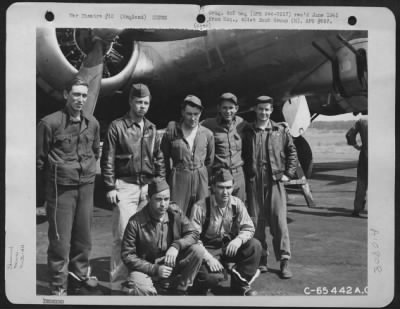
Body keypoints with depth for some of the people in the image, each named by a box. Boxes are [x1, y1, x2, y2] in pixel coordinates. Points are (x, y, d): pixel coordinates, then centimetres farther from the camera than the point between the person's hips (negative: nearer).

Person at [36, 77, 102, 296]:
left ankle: (80, 277, 30)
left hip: (86, 187, 5)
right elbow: (39, 158, -3)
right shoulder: (50, 123, -10)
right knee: (60, 239, 0)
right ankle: (59, 287, 11)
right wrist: (51, 182, 5)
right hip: (61, 188, -5)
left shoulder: (92, 123, 5)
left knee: (83, 236, 14)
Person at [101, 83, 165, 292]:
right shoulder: (117, 127, -1)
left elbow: (159, 159, 18)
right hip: (125, 186, -5)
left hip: (149, 186, 5)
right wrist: (110, 187, -9)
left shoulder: (152, 129, 14)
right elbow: (107, 160, -4)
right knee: (123, 234, -6)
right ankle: (118, 282, 3)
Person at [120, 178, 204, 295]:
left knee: (198, 250, -19)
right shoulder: (136, 223, -16)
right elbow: (127, 255, -13)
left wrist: (176, 245, -26)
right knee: (139, 289, -37)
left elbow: (193, 234, -4)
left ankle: (179, 290, -4)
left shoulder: (175, 212, -5)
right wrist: (154, 269, -22)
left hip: (172, 264, 4)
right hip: (146, 268, -4)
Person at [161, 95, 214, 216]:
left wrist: (200, 174, 14)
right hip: (178, 179, -2)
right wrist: (168, 180, 9)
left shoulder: (207, 134, 6)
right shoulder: (172, 131, 0)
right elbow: (164, 158, 8)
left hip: (201, 179, 2)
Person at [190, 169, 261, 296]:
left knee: (254, 246, -19)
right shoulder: (200, 207, -18)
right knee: (209, 278, -32)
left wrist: (239, 239, -24)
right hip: (208, 249, -4)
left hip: (229, 247, 5)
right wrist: (208, 258, -29)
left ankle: (241, 284, -1)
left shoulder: (237, 204, -5)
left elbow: (249, 228, -1)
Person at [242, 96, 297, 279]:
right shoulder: (247, 132, 7)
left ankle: (284, 261, 6)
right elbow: (242, 156, 11)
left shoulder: (281, 130, 6)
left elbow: (292, 152, 11)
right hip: (254, 183, 1)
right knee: (256, 222, 4)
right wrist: (246, 176, 3)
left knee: (279, 221, -2)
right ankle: (261, 259, 16)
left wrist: (288, 174, 3)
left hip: (275, 181, -1)